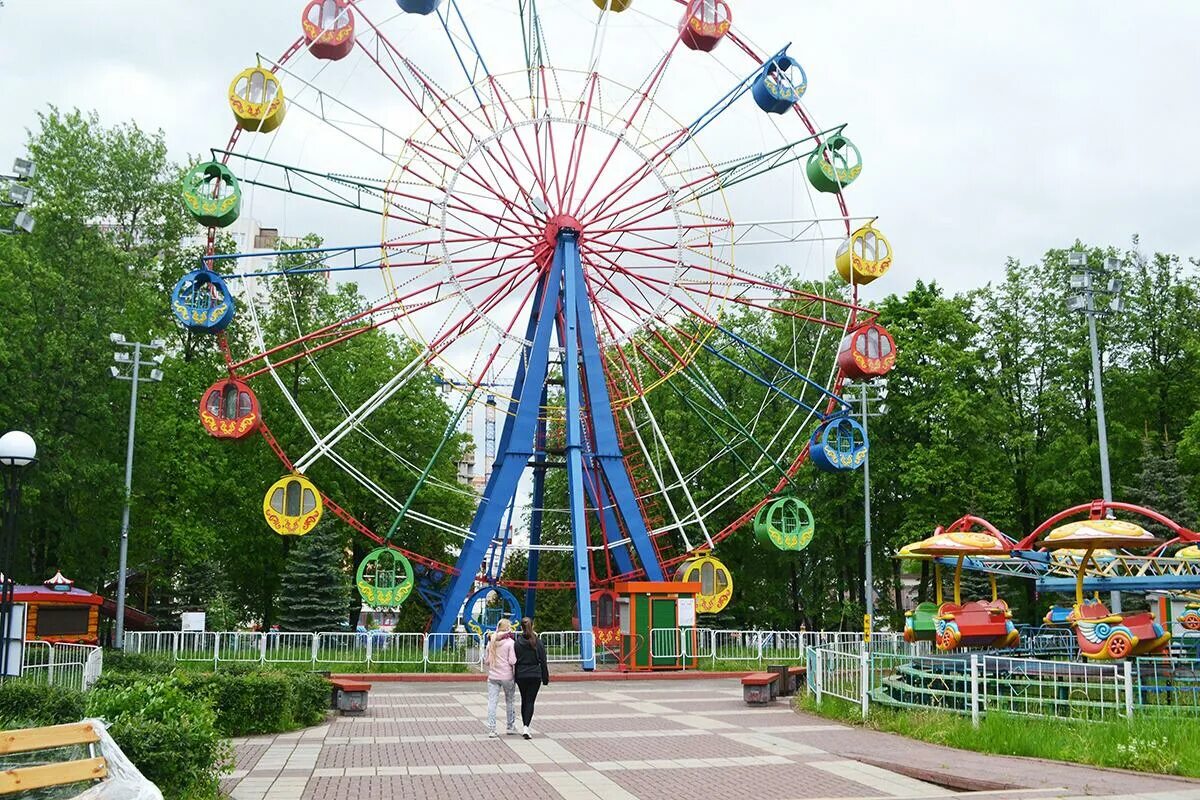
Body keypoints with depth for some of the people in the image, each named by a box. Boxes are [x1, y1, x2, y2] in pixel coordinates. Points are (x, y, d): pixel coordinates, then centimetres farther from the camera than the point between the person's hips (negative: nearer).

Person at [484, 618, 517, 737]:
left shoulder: (491, 642, 4)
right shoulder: (510, 642, -9)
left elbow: (486, 661, 8)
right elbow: (512, 661, -14)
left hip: (493, 677, 3)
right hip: (507, 676, -3)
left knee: (492, 702, 2)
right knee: (509, 701, 14)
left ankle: (491, 729, -3)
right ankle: (510, 727, 23)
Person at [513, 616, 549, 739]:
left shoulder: (517, 642, -6)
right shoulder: (538, 642, -5)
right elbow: (543, 662, -2)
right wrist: (545, 678, 6)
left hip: (521, 676, 1)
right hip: (535, 676, -1)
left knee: (524, 700, 17)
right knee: (530, 701, 1)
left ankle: (525, 726, 23)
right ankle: (526, 727, -15)